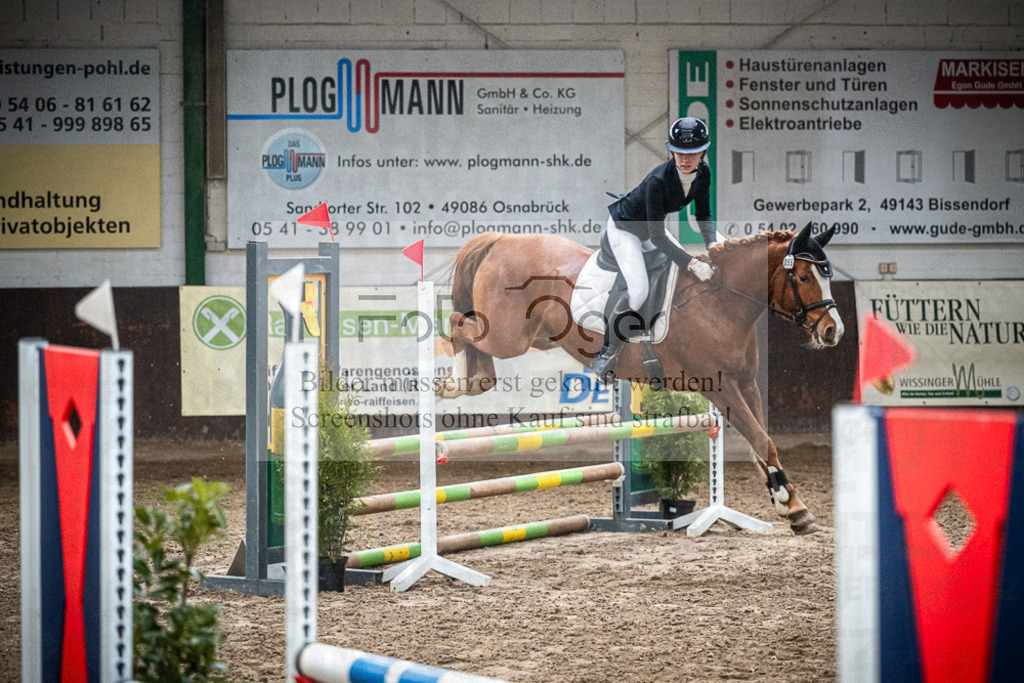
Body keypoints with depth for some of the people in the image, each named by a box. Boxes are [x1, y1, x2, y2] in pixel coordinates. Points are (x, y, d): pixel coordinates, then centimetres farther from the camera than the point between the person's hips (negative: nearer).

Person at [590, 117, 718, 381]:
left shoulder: (702, 174, -16)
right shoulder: (658, 180, -37)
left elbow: (703, 215, -1)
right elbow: (657, 237, -37)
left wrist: (712, 245, -19)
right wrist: (692, 263, -44)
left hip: (650, 228, 8)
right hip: (624, 227, -8)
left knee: (690, 274, -2)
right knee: (639, 291, -23)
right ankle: (606, 355, -10)